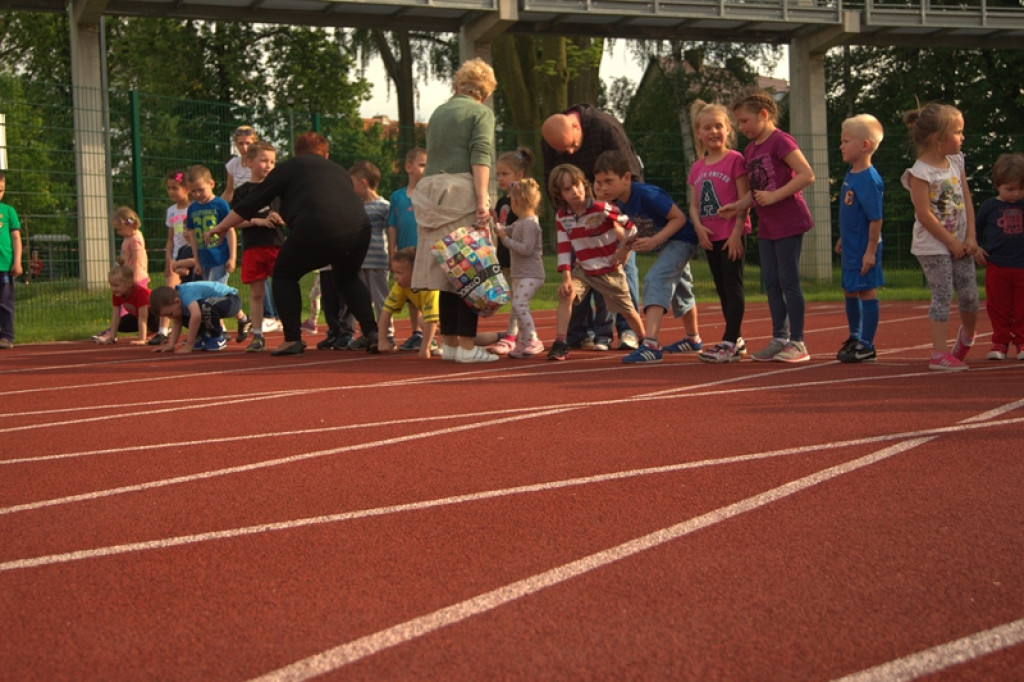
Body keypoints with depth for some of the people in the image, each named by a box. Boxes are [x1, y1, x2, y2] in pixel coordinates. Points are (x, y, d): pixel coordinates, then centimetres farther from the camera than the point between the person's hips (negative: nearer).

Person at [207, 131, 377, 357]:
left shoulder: (289, 166, 18)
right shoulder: (340, 171, 32)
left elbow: (253, 201, 17)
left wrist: (221, 227, 25)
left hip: (317, 228, -5)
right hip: (360, 226, 5)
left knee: (284, 274, 18)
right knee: (347, 278, 31)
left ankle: (293, 340, 9)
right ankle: (372, 333, 16)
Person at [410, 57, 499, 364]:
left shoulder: (438, 113, 22)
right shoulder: (481, 113, 3)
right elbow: (480, 157, -10)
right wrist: (482, 200, -17)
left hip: (432, 194, 6)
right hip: (463, 192, -6)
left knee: (447, 270, 9)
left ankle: (449, 342, 11)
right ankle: (466, 345, -9)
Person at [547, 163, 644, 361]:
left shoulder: (601, 209, -22)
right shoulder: (562, 217, -7)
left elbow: (631, 227, -14)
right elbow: (564, 248, -6)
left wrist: (624, 251, -10)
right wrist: (566, 277, -15)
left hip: (610, 270, -3)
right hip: (582, 269, 3)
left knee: (627, 310, 7)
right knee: (565, 294, -22)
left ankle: (644, 340, 34)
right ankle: (560, 343, -21)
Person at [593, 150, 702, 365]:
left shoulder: (646, 195, -32)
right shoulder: (619, 201, -7)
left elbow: (679, 218, -27)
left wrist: (654, 241, -33)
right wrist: (633, 241, -7)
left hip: (681, 240, -10)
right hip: (666, 243, 10)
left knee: (655, 280, -28)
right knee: (679, 288, 26)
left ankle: (650, 346, -38)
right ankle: (693, 339, 49)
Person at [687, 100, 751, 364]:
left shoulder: (735, 160, -7)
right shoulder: (697, 167, 11)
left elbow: (744, 200, -10)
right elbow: (694, 204, 11)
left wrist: (737, 232, -16)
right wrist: (699, 226, -7)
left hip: (731, 234, -7)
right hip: (710, 236, 7)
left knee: (733, 286, -7)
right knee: (722, 289, 13)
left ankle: (729, 344, -9)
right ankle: (736, 340, 23)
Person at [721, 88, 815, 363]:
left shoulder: (780, 141, -12)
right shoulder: (750, 150, 14)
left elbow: (807, 175, -19)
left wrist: (774, 196, -22)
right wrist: (738, 205, 3)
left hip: (788, 223, -8)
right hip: (766, 226, 9)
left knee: (788, 281, -5)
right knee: (770, 282, 9)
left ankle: (797, 342, 2)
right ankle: (779, 339, 17)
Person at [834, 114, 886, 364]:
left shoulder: (869, 180, -20)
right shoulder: (850, 174, 7)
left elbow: (875, 219, -21)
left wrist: (871, 251, -22)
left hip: (864, 249, -9)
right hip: (850, 248, 9)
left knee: (866, 292, 0)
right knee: (849, 291, 18)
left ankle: (867, 346, 8)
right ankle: (855, 338, 33)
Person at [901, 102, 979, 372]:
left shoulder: (956, 162, 6)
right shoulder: (920, 172, -16)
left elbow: (967, 201, 7)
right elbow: (924, 214, -19)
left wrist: (970, 237, -1)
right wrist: (952, 243, -14)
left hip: (959, 243, 6)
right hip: (933, 246, -6)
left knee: (970, 295, 8)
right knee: (942, 296, -7)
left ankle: (967, 333, 37)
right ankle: (939, 354, -2)